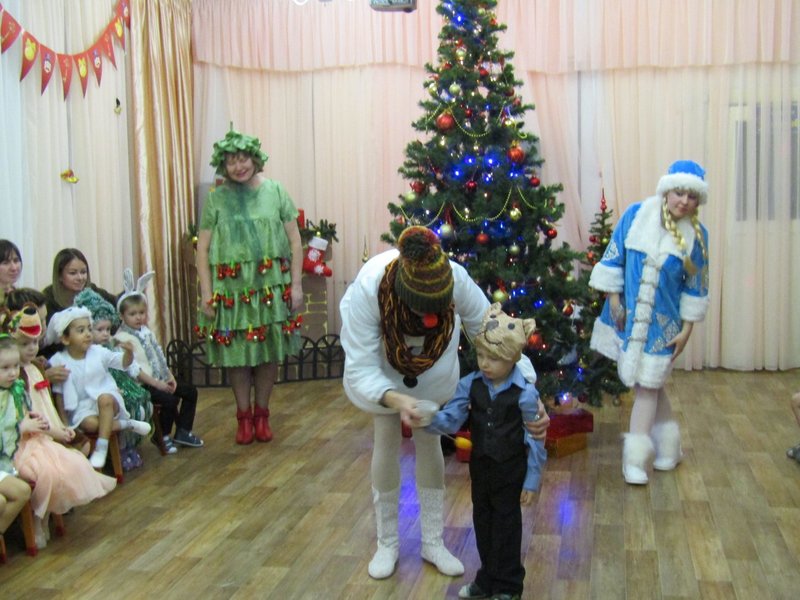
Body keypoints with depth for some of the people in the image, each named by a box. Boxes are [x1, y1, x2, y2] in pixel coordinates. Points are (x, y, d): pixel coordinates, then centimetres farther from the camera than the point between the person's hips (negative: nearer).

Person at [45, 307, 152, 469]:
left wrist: (129, 353, -25)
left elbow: (123, 363, -2)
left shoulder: (98, 352, -2)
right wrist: (64, 422, -4)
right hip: (81, 406, -1)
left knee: (105, 399, -35)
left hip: (107, 398, 1)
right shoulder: (59, 361, -5)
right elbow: (58, 394, 0)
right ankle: (127, 424, -11)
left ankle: (101, 447, -30)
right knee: (89, 424, -33)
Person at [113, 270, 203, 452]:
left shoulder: (146, 331, 12)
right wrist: (156, 384, -19)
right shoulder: (122, 338, -14)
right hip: (143, 384, -9)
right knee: (170, 400, -26)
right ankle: (162, 436, -1)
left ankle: (183, 432, 15)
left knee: (190, 390, 4)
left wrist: (170, 377, 3)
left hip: (160, 379, 9)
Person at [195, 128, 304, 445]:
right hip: (231, 289, 0)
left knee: (269, 352, 8)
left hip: (271, 286, 1)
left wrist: (296, 284, -2)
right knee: (237, 354, 5)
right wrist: (206, 293, -5)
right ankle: (244, 415, 23)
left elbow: (295, 241, 3)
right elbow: (203, 249, 2)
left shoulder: (275, 191, 2)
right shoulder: (216, 199, 2)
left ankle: (262, 413, 25)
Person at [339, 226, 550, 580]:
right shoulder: (368, 289, -43)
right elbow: (360, 369, -40)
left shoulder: (456, 280, -39)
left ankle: (433, 542, 20)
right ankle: (387, 542, 19)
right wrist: (396, 400, -59)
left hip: (434, 363, 2)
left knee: (430, 440, 5)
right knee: (387, 441, 1)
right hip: (381, 365, -1)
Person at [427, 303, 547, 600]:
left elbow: (535, 439, -14)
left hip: (510, 469, -5)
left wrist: (532, 480, -10)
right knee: (482, 520, 18)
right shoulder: (470, 385, -7)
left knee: (506, 524, 8)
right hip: (480, 465, 5)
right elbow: (451, 418, -11)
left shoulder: (525, 394, -20)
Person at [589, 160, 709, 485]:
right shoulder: (636, 214, -8)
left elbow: (696, 288, 0)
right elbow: (613, 258, -1)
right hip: (627, 315, 1)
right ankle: (667, 445, 32)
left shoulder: (697, 235, -6)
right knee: (648, 382, 12)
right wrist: (613, 300, -3)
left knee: (647, 384, -1)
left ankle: (636, 458, 9)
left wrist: (686, 330, -1)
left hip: (661, 322, -1)